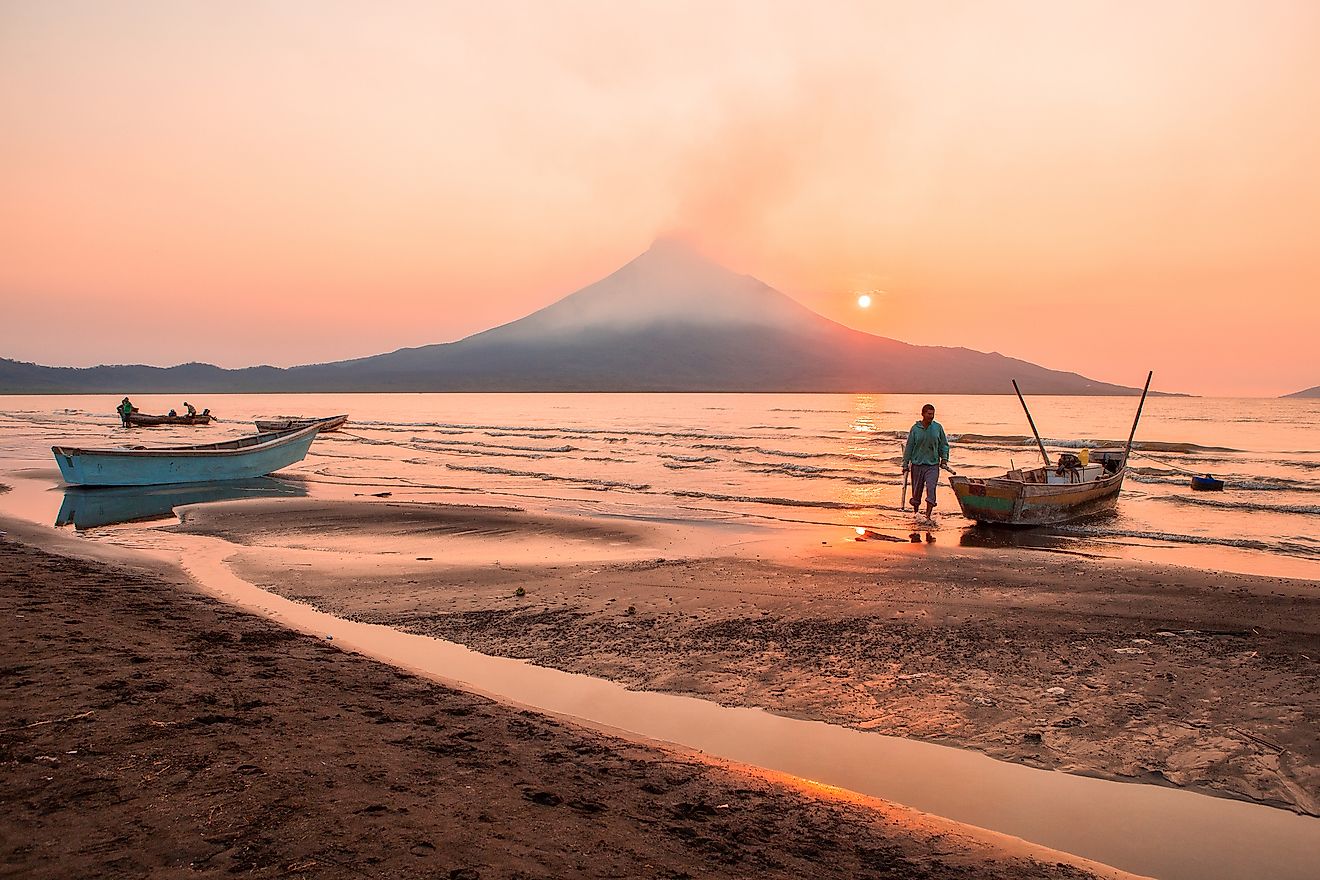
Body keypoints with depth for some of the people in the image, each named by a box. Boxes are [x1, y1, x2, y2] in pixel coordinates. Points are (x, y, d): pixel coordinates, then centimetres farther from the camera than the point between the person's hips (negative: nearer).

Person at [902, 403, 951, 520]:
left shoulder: (938, 427, 1)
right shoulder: (915, 428, -2)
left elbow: (944, 445, 11)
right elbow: (909, 447, 4)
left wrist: (944, 459, 0)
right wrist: (905, 464, 4)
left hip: (933, 464, 0)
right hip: (917, 464, 0)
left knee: (931, 489, -13)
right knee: (917, 490, 8)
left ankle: (928, 515, -10)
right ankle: (915, 511, 30)